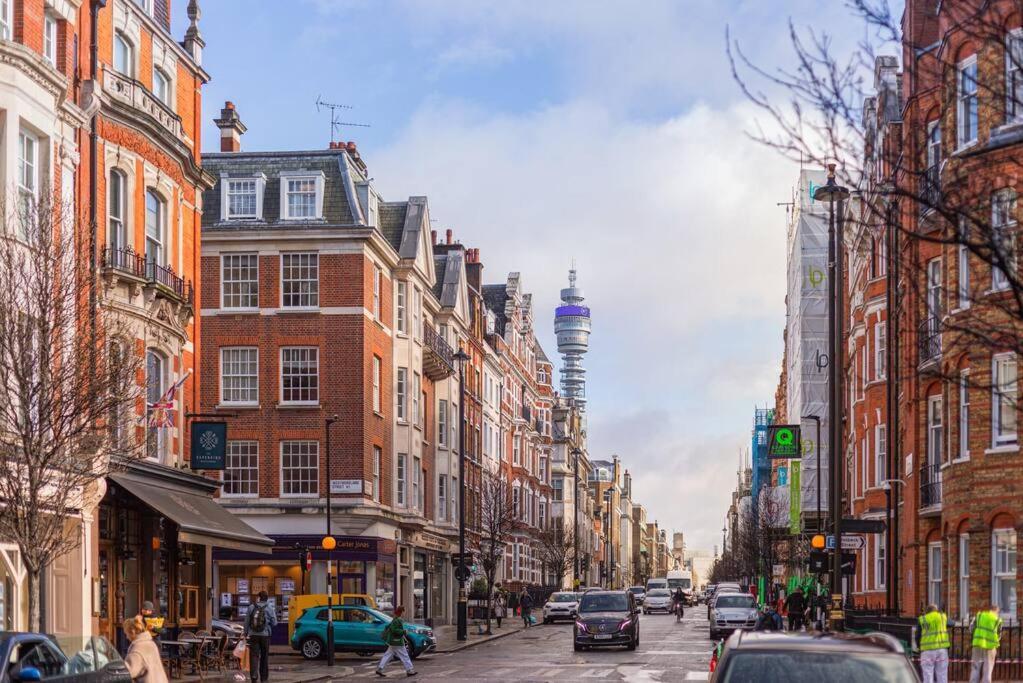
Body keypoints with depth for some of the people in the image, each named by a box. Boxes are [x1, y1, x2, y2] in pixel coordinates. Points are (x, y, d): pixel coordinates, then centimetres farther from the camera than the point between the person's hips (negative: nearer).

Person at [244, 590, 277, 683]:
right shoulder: (269, 609, -4)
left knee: (254, 656, -2)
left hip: (253, 635, 0)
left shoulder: (251, 608, 0)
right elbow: (274, 623, -1)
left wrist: (246, 634, 10)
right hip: (265, 635, 0)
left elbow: (246, 622, 2)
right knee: (264, 657, 11)